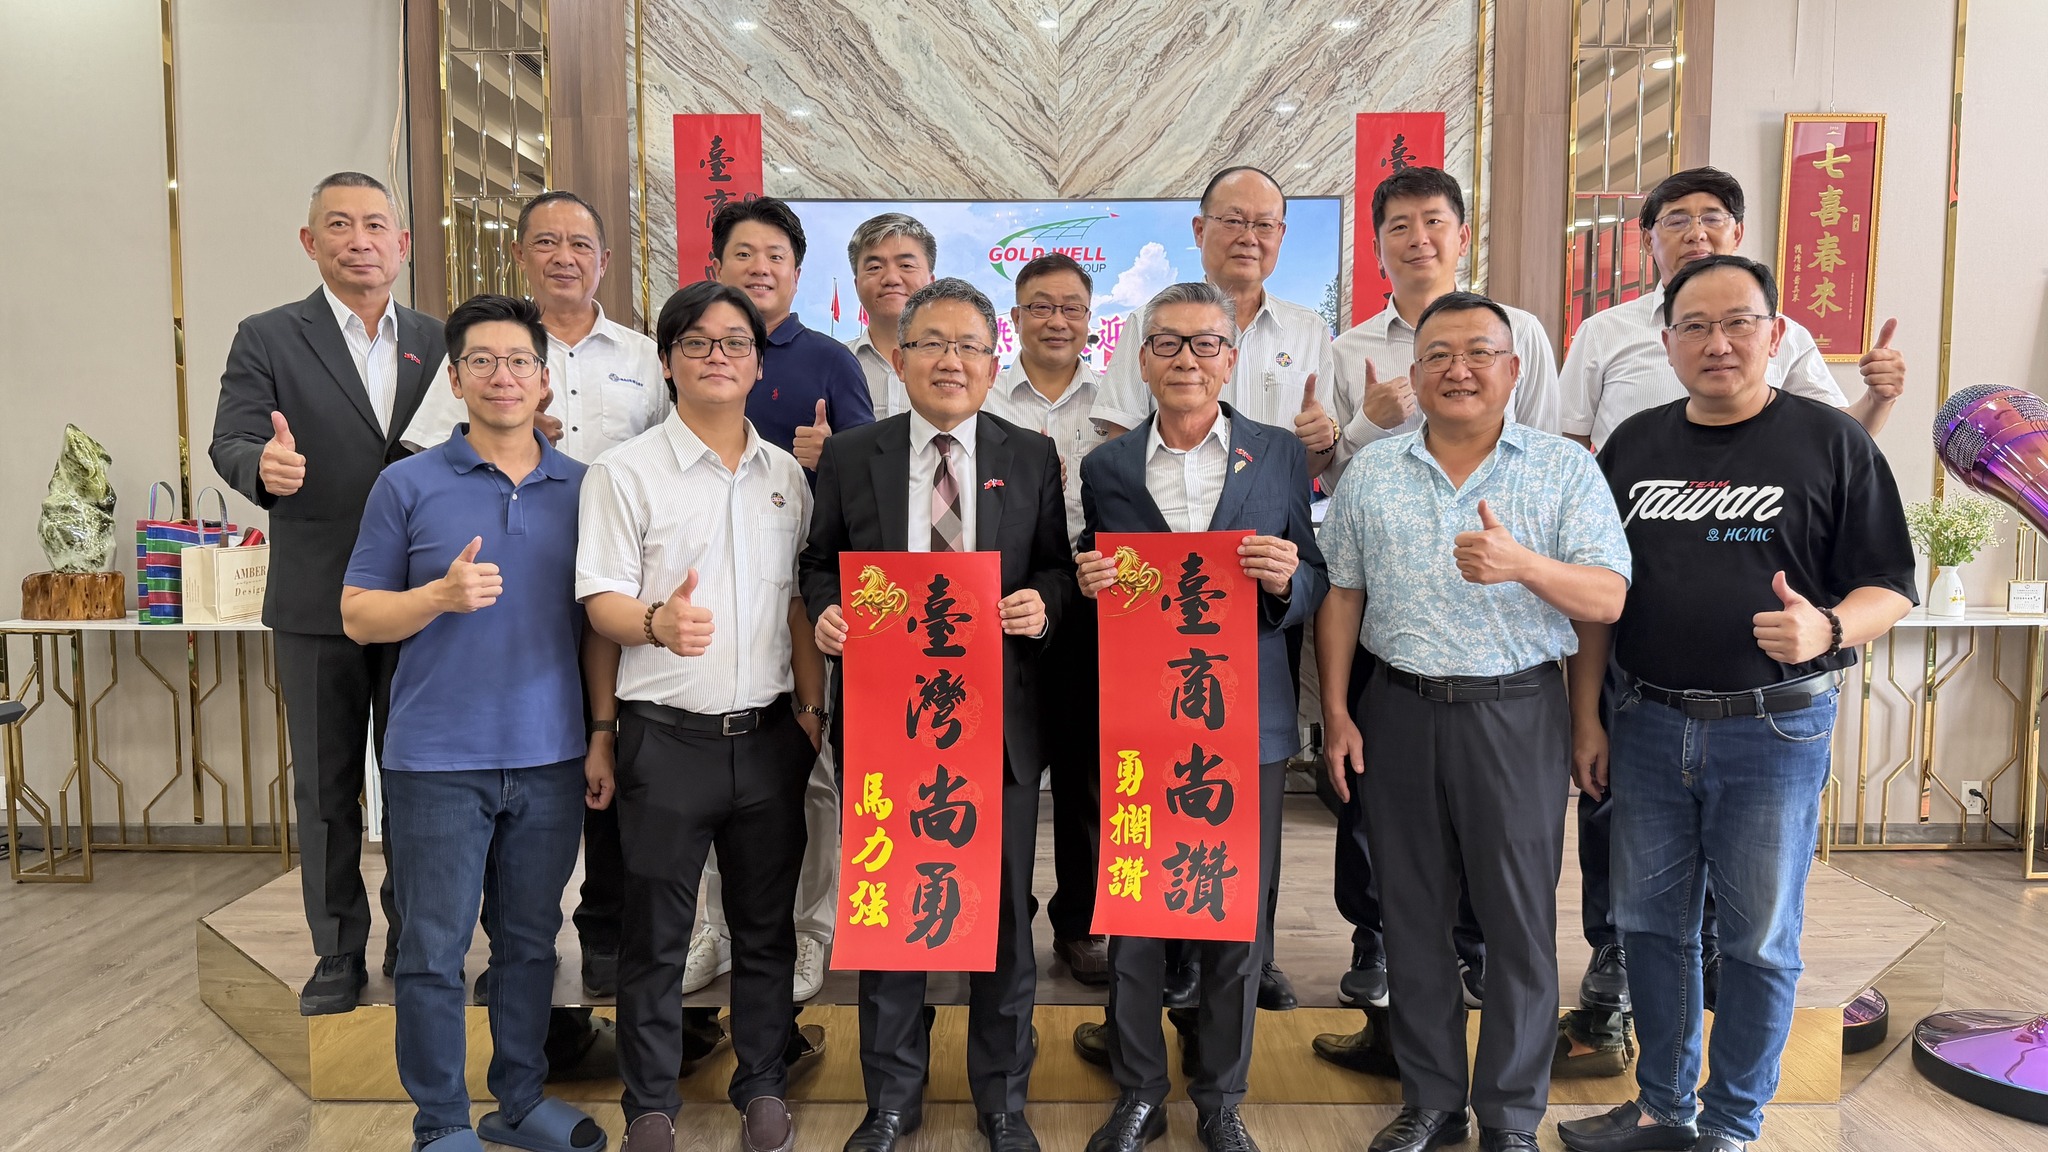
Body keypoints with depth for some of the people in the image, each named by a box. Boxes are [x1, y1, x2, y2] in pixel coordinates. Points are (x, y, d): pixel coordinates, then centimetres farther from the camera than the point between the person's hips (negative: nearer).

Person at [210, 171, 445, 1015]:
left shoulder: (436, 342, 8)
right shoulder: (267, 340, 0)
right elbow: (230, 442, -10)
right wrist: (264, 464, -32)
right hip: (318, 604, -1)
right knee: (325, 787, 9)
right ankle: (339, 953, 23)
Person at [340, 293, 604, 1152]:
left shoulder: (581, 488, 6)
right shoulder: (407, 485, 0)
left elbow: (597, 622, 9)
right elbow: (357, 615, 1)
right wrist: (442, 596, -18)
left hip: (551, 759, 2)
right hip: (437, 759, -2)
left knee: (530, 942, 14)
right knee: (434, 951, 5)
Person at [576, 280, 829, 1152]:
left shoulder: (786, 476, 10)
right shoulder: (625, 472, -3)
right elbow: (602, 602, -7)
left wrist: (813, 704, 7)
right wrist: (658, 622, -28)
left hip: (770, 736, 4)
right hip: (668, 736, -3)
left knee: (767, 926, 13)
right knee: (657, 937, 7)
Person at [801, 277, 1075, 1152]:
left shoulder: (1033, 458, 4)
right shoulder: (851, 457, 3)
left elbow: (1057, 569, 6)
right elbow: (821, 564, 8)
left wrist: (1044, 605, -15)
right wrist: (826, 613, -12)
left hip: (1000, 722, 0)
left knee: (1004, 910, 11)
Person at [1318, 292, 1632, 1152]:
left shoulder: (1565, 469, -1)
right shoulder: (1371, 472, 6)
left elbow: (1608, 598, -8)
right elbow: (1341, 596, 9)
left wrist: (1521, 563, -27)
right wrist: (1336, 713, 4)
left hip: (1516, 712, -2)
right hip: (1400, 710, 2)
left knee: (1520, 920, 5)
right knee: (1412, 913, 11)